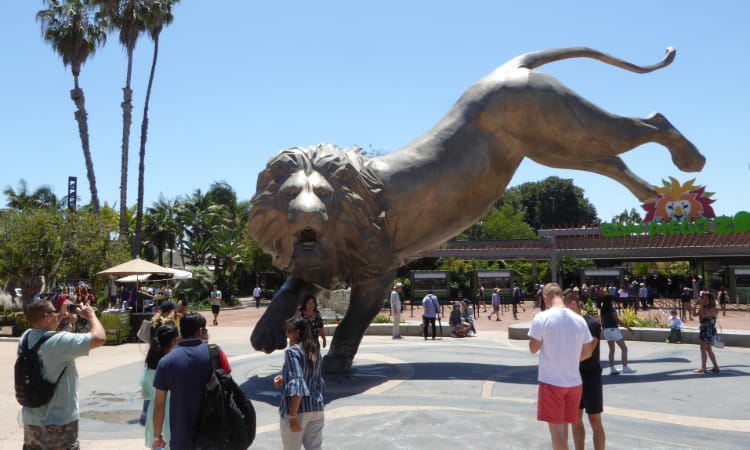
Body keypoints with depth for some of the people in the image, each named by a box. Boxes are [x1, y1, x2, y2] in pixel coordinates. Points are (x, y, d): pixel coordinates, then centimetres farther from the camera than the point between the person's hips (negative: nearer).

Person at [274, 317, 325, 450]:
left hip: (298, 409, -6)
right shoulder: (314, 351, 8)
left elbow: (297, 385, -21)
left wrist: (293, 416, -20)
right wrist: (284, 378, 14)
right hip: (317, 408, 6)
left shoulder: (292, 351, -13)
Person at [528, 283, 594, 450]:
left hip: (551, 381, -5)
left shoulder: (542, 318, -12)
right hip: (574, 381, 5)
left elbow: (533, 349, -7)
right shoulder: (579, 319, 3)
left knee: (557, 430, 0)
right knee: (563, 428, 18)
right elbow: (588, 352, 9)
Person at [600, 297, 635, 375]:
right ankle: (625, 367, -5)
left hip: (606, 330, 8)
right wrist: (628, 328, -9)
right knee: (624, 348, 0)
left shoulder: (602, 310, 7)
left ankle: (612, 368, 13)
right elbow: (618, 321, -14)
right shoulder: (611, 310, -14)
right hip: (613, 329, -8)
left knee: (611, 350, 14)